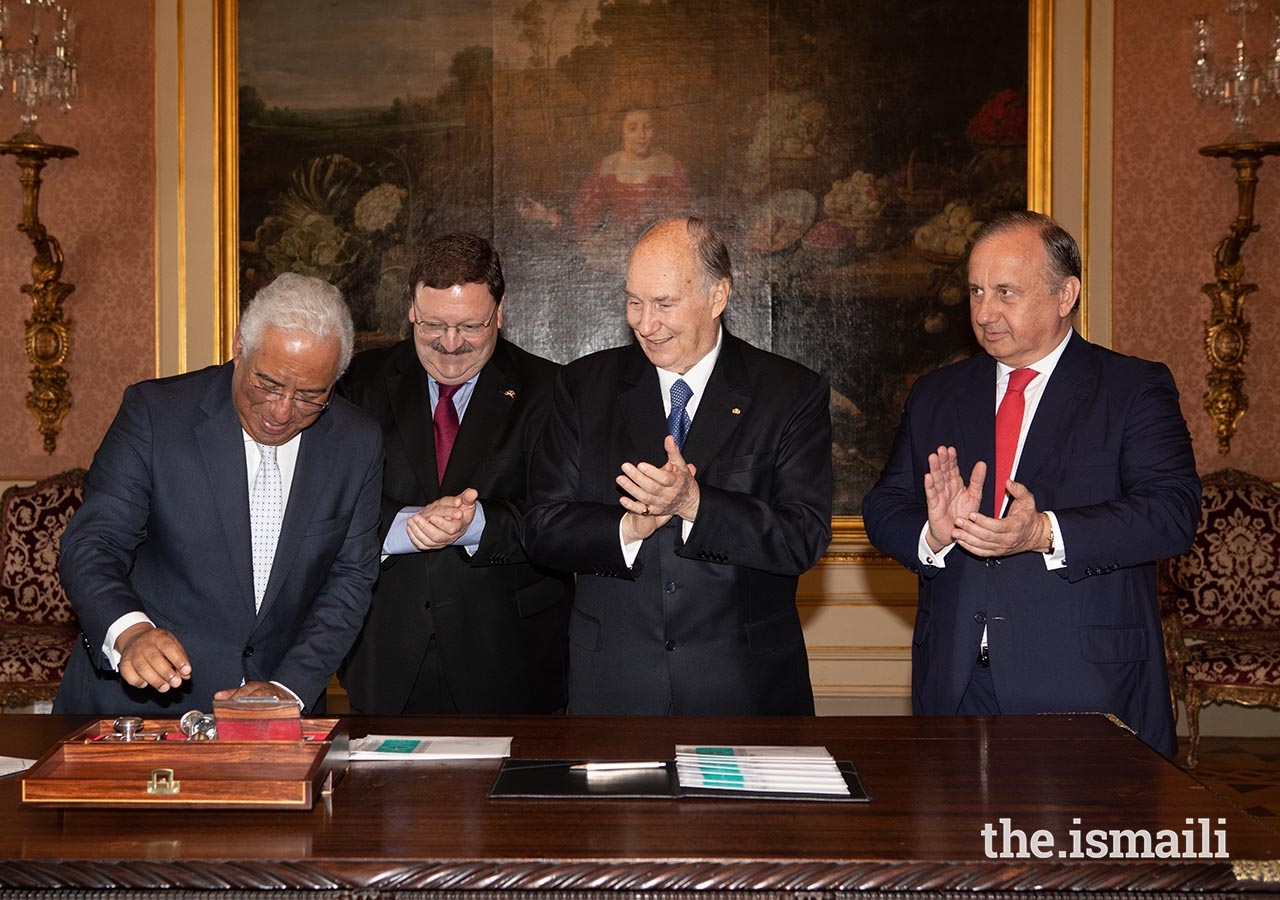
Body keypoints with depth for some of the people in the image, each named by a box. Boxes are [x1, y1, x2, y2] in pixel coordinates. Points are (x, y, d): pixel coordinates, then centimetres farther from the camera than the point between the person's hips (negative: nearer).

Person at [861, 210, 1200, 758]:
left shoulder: (1136, 389, 1)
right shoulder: (935, 395, 14)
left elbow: (1173, 512, -11)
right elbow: (883, 508, 8)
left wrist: (1046, 533, -25)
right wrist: (933, 535, -16)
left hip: (1085, 683, -3)